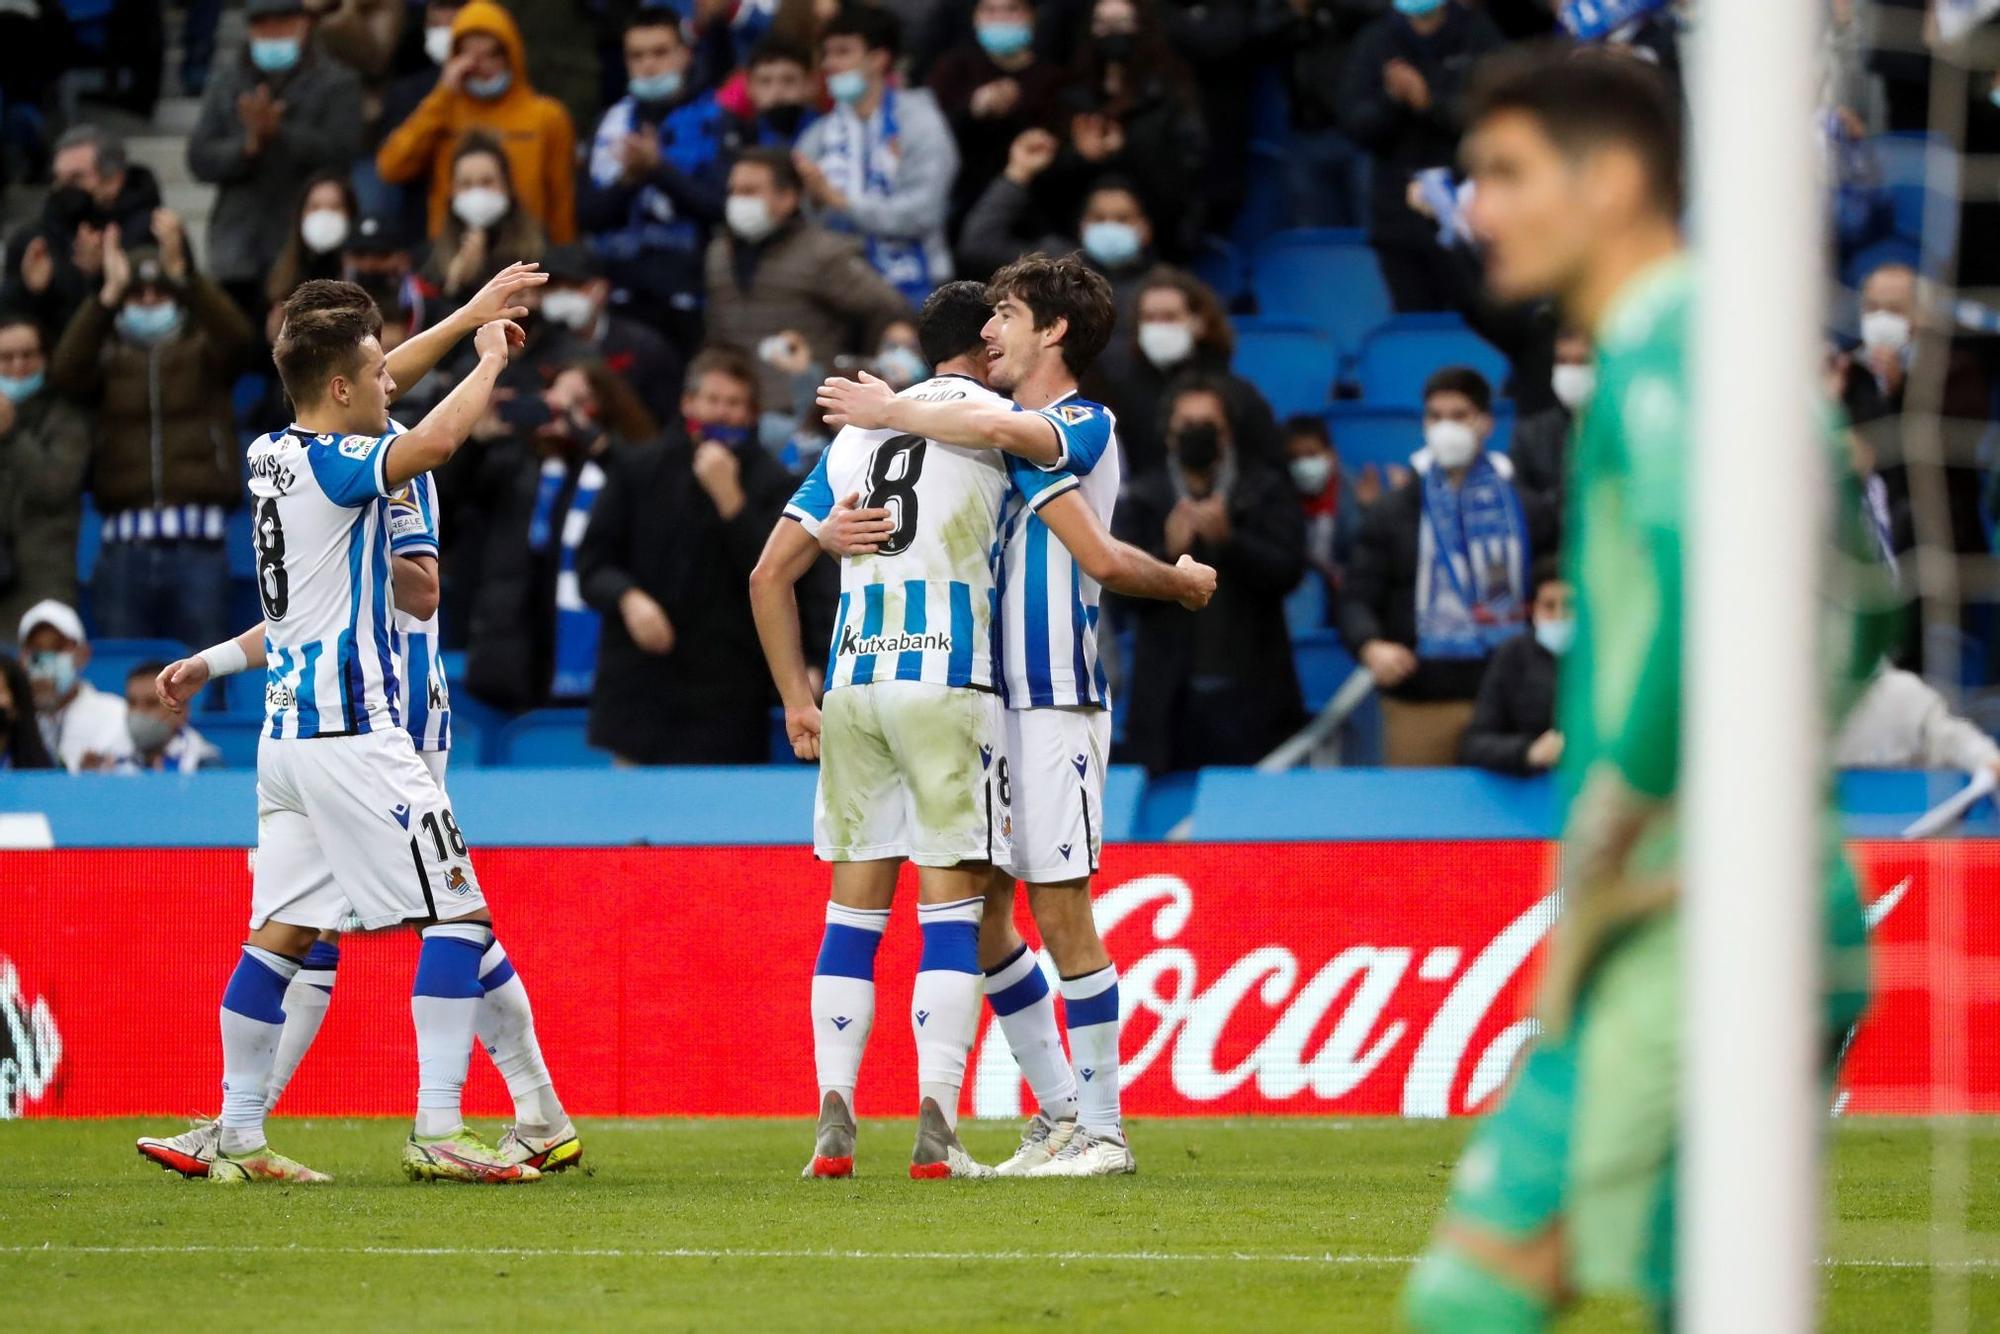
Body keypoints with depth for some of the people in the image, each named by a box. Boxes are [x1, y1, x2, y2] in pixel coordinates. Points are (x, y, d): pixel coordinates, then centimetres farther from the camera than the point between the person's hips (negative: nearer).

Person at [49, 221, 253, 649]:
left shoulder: (202, 352, 12)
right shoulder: (107, 358, 12)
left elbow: (235, 332, -9)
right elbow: (66, 372, -8)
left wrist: (180, 270, -24)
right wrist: (109, 293, -20)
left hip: (197, 546, -1)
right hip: (126, 546, 1)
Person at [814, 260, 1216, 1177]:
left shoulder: (1088, 426, -5)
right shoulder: (980, 435, 18)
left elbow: (1000, 428, -27)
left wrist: (893, 412, -13)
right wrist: (841, 531, -9)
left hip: (1054, 704, -8)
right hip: (985, 699, 8)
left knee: (1060, 914, -8)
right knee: (980, 913, 7)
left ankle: (1102, 1130, -1)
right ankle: (1060, 1112, 16)